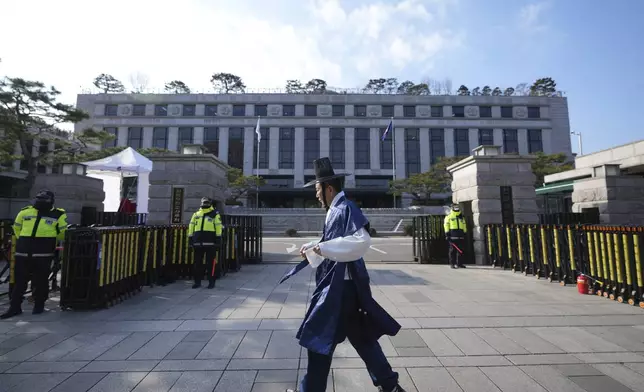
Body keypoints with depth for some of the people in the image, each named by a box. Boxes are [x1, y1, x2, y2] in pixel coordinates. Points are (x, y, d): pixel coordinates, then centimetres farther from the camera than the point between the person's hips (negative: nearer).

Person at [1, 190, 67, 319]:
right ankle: (15, 307, 20)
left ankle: (39, 305, 18)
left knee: (40, 281, 5)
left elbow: (63, 233, 9)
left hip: (43, 254, -3)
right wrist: (24, 240, 20)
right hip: (23, 253, 3)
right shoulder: (25, 211, 9)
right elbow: (17, 228, 23)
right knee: (19, 280, 10)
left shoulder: (58, 215, 1)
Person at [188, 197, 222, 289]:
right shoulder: (196, 214, 16)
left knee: (211, 263, 0)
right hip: (198, 242, 4)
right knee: (198, 262, 9)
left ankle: (211, 282, 9)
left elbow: (218, 227, -2)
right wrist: (190, 238, 10)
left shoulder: (215, 214, 4)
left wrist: (218, 238, -8)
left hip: (210, 242, -4)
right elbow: (191, 227, 16)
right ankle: (197, 282, 20)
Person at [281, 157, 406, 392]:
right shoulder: (336, 211, 11)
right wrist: (311, 249, 17)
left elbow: (361, 241, -32)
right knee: (360, 336, 19)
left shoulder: (345, 209, -17)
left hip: (340, 286, -10)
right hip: (337, 284, 10)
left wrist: (323, 247, -29)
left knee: (320, 338, 6)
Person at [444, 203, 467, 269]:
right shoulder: (449, 216, 3)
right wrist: (447, 234, -10)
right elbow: (446, 225, -2)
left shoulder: (461, 216, 20)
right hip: (452, 235, -5)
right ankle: (452, 264, 1)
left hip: (461, 235, 5)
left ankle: (459, 263, 12)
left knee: (460, 250, 4)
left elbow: (464, 226, 23)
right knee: (452, 250, -3)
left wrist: (464, 233, 16)